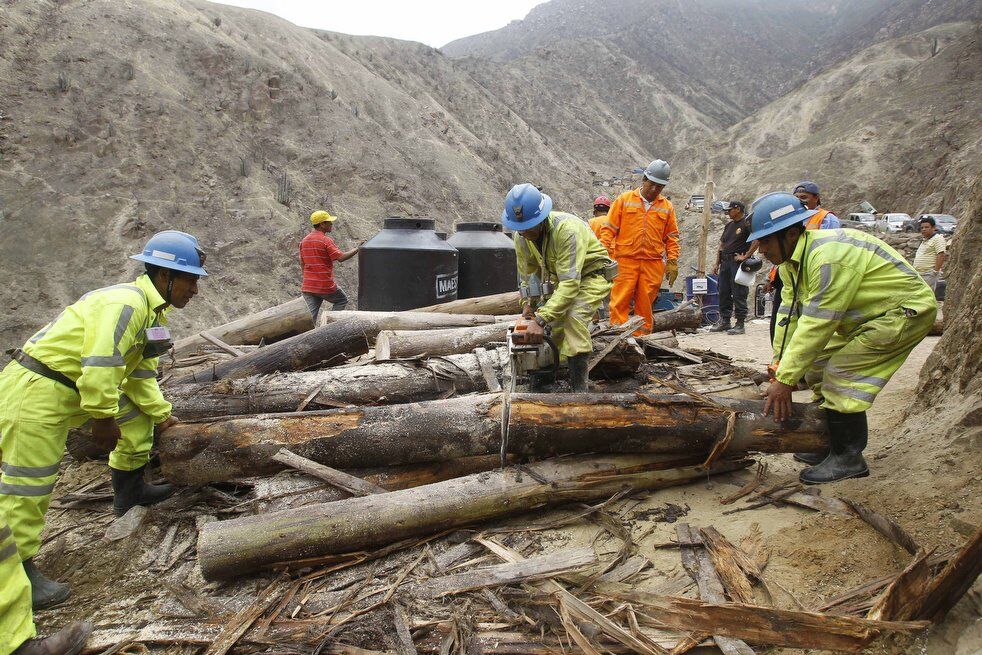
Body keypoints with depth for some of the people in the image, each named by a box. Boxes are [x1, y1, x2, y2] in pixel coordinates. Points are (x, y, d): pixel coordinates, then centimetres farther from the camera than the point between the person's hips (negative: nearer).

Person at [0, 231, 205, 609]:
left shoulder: (153, 309, 10)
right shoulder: (125, 304, -23)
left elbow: (141, 374, 16)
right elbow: (100, 365, -30)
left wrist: (160, 413, 12)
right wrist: (104, 418, -21)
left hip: (77, 386, 10)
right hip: (37, 390, -10)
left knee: (137, 413, 19)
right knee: (31, 482, -5)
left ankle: (128, 491, 32)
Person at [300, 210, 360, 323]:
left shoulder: (304, 241, 10)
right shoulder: (326, 241, -12)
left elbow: (302, 263, 15)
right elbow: (341, 257, -19)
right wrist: (357, 249, -10)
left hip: (307, 287, 6)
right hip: (325, 286, -6)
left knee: (311, 315, 5)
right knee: (342, 300, 19)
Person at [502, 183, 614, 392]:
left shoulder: (566, 229, -38)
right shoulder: (522, 236, -15)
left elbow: (570, 283, -42)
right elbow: (527, 273, 1)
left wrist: (541, 320, -46)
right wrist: (528, 303, -10)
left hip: (592, 275, -7)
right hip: (561, 277, 8)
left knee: (574, 316, -29)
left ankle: (580, 386, -24)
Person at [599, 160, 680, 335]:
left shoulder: (667, 207, 13)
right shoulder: (624, 200, 6)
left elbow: (672, 237, 15)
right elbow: (609, 228, 4)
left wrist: (672, 262, 6)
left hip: (653, 263, 2)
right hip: (625, 261, -2)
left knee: (645, 304, 6)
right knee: (620, 301, -8)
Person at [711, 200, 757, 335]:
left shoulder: (747, 224, -6)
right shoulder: (728, 226, 19)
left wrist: (746, 256, -18)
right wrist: (717, 263, 16)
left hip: (738, 262, -8)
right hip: (725, 262, 8)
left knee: (739, 294, -6)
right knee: (723, 293, 10)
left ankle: (740, 324, -2)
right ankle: (724, 321, 18)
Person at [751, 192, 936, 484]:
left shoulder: (828, 257, -32)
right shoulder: (791, 259, -1)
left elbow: (816, 325, -33)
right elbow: (789, 316, -1)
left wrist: (785, 380, -30)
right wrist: (779, 368, -6)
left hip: (907, 310, -10)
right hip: (869, 316, 10)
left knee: (841, 374, -18)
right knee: (817, 367, 7)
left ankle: (848, 459, -6)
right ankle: (831, 446, 17)